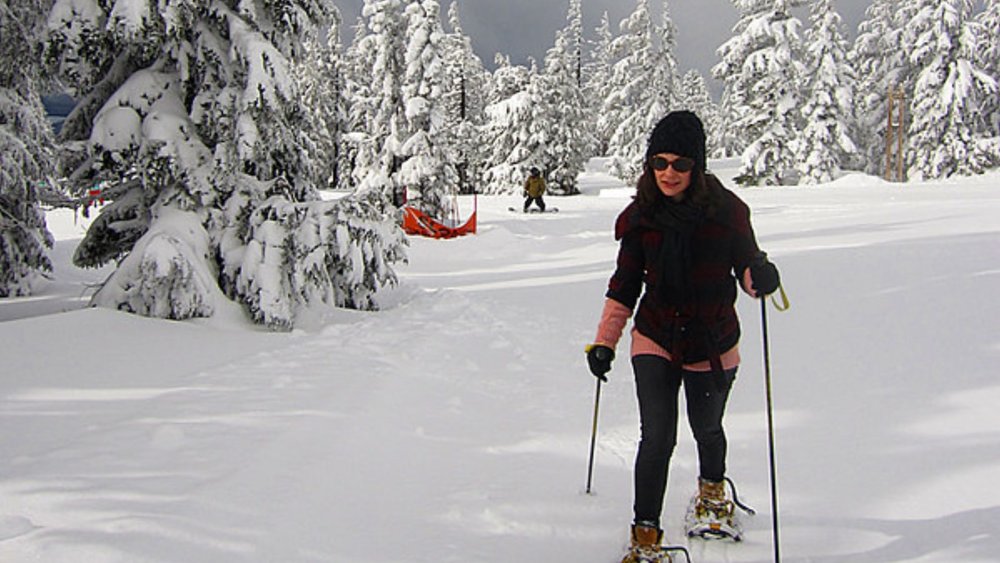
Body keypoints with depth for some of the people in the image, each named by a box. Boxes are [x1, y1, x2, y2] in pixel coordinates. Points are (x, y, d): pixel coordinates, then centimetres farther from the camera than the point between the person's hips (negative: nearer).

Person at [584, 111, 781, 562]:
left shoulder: (726, 211, -14)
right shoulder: (641, 217, -8)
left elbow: (746, 264, -5)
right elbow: (624, 285, 2)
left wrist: (761, 276, -30)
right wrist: (604, 342, 0)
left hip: (712, 343, 0)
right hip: (656, 341, 0)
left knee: (706, 428, 19)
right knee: (658, 437, -9)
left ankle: (712, 490, 51)